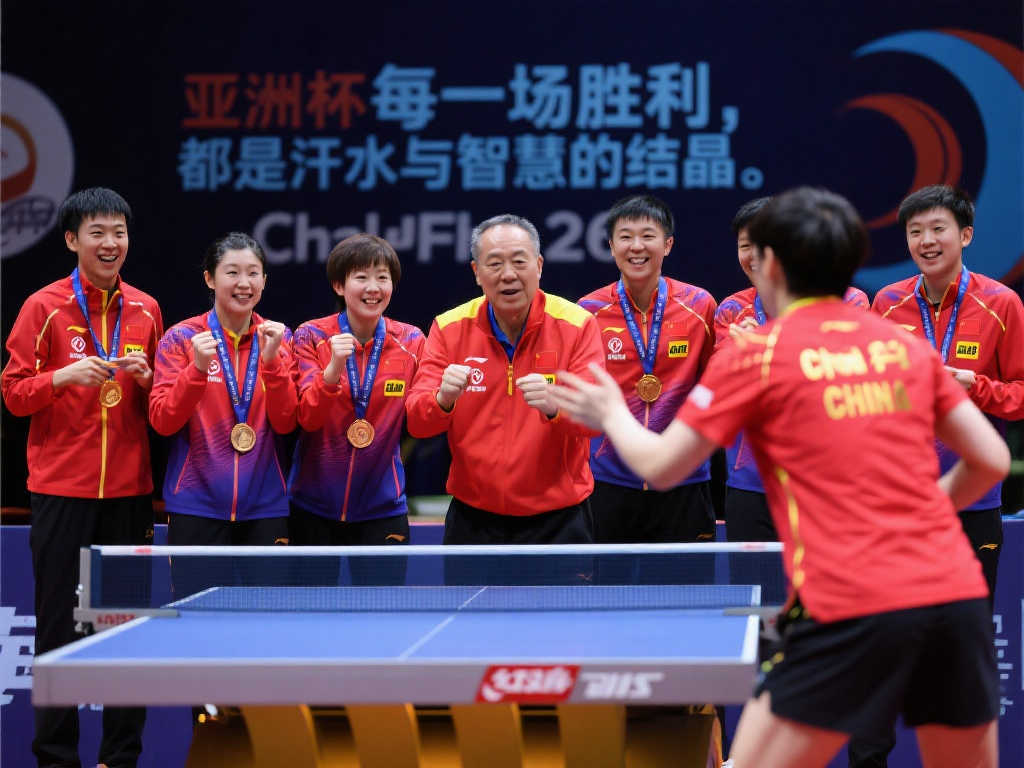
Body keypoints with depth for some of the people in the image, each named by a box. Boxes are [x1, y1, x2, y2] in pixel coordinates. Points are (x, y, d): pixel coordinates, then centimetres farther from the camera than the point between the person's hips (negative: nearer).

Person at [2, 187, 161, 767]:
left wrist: (146, 377, -5)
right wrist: (64, 377, -18)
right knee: (60, 624, -1)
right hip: (61, 489, -3)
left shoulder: (146, 310, 10)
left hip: (128, 490, 3)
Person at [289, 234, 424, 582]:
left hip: (382, 507, 1)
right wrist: (333, 369, -28)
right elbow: (307, 418, -12)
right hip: (314, 506, 0)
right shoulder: (311, 337, -3)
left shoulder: (411, 341, 1)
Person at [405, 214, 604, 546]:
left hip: (557, 522, -1)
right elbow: (416, 421, -7)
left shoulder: (576, 325, -6)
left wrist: (554, 407, -37)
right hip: (473, 521, 2)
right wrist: (442, 400, -30)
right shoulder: (449, 328, -1)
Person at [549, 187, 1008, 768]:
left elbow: (660, 467, 8)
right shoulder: (908, 346, 16)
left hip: (851, 609, -4)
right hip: (957, 594, 5)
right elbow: (992, 460, 16)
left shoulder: (756, 355, 3)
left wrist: (613, 416, 28)